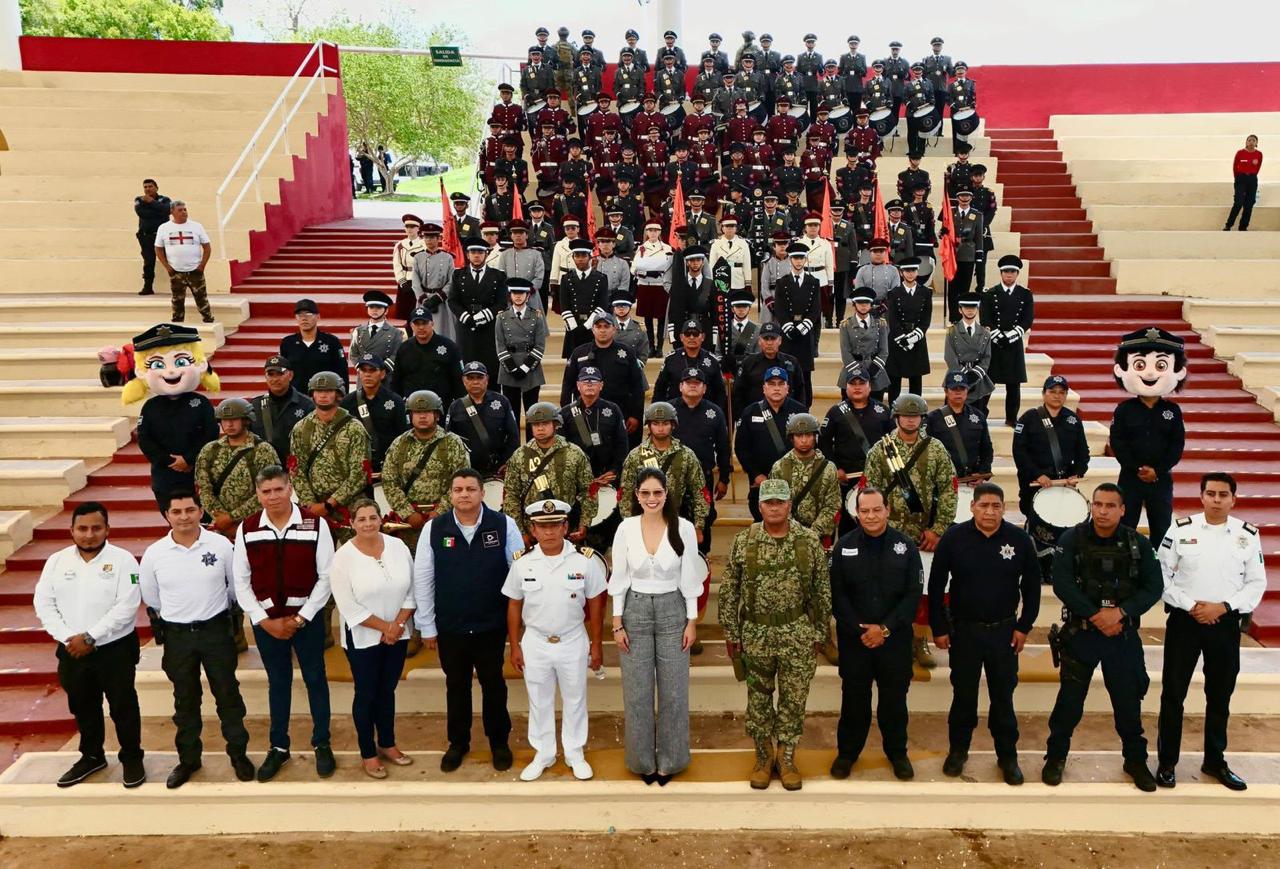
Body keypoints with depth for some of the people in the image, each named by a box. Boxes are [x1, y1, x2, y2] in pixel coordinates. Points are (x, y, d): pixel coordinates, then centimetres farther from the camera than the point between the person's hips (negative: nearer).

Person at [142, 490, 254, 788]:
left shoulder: (221, 545, -10)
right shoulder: (154, 553, -6)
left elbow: (237, 585, 4)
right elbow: (150, 597, 9)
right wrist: (176, 616, 14)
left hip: (216, 631, -1)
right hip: (177, 635, 1)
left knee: (228, 694, 8)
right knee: (185, 700, 14)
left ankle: (238, 753, 23)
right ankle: (188, 758, 29)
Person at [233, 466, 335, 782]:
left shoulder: (316, 525, -11)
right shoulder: (246, 530, -4)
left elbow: (326, 577, -9)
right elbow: (241, 582, -1)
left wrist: (300, 618, -12)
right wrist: (265, 620, -8)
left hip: (307, 617, -2)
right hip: (265, 619, 2)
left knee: (315, 679, 11)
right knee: (277, 682, 16)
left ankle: (322, 745, 27)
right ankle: (278, 747, 31)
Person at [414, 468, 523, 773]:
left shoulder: (504, 525, -9)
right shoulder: (433, 528, -7)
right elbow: (422, 580, -1)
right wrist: (427, 626, 0)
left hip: (492, 625, -1)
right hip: (449, 627, 1)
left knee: (493, 685, 15)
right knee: (456, 686, 17)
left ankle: (499, 742, 35)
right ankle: (458, 742, 37)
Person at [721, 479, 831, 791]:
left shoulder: (810, 541, -4)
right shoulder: (743, 541, -4)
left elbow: (822, 591, 2)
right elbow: (728, 591, -1)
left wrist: (819, 632, 2)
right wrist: (731, 634, -2)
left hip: (798, 634, 0)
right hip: (755, 634, 0)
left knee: (794, 700, 8)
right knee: (758, 699, 11)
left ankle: (786, 758, 25)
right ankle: (763, 757, 28)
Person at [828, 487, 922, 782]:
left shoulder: (906, 546, -2)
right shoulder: (843, 547, -2)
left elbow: (913, 594, -5)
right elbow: (837, 594, -4)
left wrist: (885, 628, -13)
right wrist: (859, 629, -13)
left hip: (896, 638, 0)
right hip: (854, 638, 0)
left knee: (894, 698, 11)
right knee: (854, 698, 10)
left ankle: (897, 752, 30)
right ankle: (848, 751, 27)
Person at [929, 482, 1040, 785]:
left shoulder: (1020, 540, -7)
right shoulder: (954, 538, -11)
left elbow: (1032, 586, 3)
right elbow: (936, 585, -4)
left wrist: (1024, 626, 1)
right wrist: (938, 628, -4)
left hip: (1004, 632, 1)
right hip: (964, 630, 0)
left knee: (1003, 696, 10)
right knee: (963, 694, 12)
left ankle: (1008, 756, 25)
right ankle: (958, 751, 27)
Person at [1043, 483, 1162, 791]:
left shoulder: (1138, 544, -1)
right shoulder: (1072, 539, -6)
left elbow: (1153, 587, -5)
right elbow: (1062, 584, -13)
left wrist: (1121, 612, -18)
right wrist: (1095, 615, -18)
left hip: (1124, 635, 1)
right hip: (1080, 632, -1)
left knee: (1128, 700, 10)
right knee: (1070, 699, 7)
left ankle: (1136, 760, 30)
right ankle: (1056, 757, 23)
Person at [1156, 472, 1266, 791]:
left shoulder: (1248, 536, 0)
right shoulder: (1180, 531, -5)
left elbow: (1256, 584, 2)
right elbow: (1161, 576, -4)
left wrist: (1223, 607, -12)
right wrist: (1191, 605, -14)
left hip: (1226, 623, 2)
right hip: (1184, 621, -2)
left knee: (1220, 695, 14)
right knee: (1173, 693, 3)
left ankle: (1215, 761, 30)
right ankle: (1167, 762, 16)